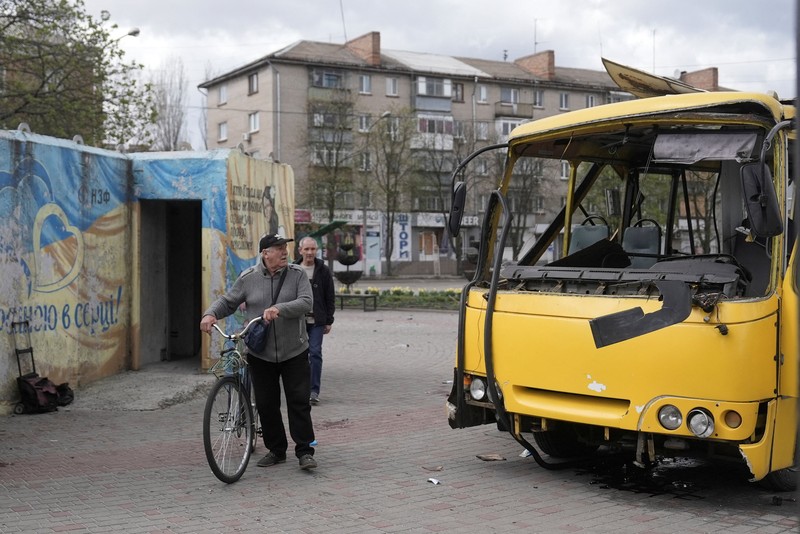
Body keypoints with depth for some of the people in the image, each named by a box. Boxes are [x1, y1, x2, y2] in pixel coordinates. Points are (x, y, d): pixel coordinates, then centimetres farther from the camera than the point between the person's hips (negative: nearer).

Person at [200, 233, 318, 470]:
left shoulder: (297, 274, -3)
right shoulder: (248, 278, 0)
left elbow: (306, 302, -15)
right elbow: (227, 301, 7)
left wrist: (280, 309, -30)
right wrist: (210, 314, -13)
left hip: (294, 352, -1)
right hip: (260, 354, 2)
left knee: (299, 402, -1)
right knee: (266, 405, 8)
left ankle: (305, 451, 8)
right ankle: (276, 450, 22)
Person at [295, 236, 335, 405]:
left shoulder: (323, 270, 2)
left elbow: (330, 298, 4)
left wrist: (329, 321, 0)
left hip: (317, 321, -1)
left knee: (315, 353, -6)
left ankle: (314, 390, -3)